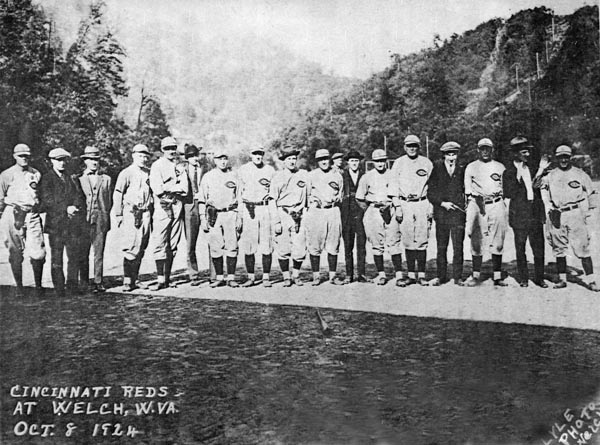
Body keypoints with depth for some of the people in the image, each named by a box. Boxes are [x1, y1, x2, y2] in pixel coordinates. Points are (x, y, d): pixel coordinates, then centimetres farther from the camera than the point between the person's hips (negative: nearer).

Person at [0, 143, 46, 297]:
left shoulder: (36, 174, 12)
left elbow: (42, 196, 19)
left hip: (32, 215, 1)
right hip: (13, 215, -1)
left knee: (38, 253, -6)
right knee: (15, 253, 3)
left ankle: (38, 285, 9)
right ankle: (19, 287, 13)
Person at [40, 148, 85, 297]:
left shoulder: (71, 178, 18)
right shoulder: (46, 179, 4)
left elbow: (80, 198, 10)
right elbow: (47, 200, -7)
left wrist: (74, 208, -10)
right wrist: (66, 208, -14)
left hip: (73, 223, 3)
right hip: (55, 223, -3)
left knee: (74, 256, -1)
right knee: (56, 258, -1)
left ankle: (72, 285, 8)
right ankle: (59, 288, 5)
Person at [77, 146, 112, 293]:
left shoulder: (106, 179, 14)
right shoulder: (77, 179, 9)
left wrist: (106, 218, 9)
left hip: (101, 219, 1)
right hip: (83, 219, -1)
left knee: (99, 252, 0)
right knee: (83, 253, 0)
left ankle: (98, 282, 5)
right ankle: (84, 283, 6)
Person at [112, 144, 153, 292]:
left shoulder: (149, 174, 14)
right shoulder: (126, 173, -2)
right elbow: (117, 194, -4)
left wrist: (151, 213, 16)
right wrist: (118, 215, -8)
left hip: (145, 214, 6)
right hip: (130, 213, -5)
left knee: (141, 248, 7)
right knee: (131, 248, -10)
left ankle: (134, 279, 16)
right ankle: (127, 281, -4)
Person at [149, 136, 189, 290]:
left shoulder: (180, 168, 14)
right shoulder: (156, 166, 2)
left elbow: (184, 190, 0)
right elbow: (157, 189, -12)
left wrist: (167, 188, -9)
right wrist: (176, 187, -8)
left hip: (177, 208, 4)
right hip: (162, 208, -4)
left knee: (172, 246, 6)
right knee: (160, 245, -7)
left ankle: (167, 278, 13)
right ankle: (160, 279, -5)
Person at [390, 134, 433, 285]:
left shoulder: (427, 163, 8)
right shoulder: (398, 163, 7)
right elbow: (394, 185, 5)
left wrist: (431, 207, 1)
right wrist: (397, 207, -2)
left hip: (422, 204, 0)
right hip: (405, 204, 0)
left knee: (422, 241, -3)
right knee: (408, 241, 1)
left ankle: (421, 275, 2)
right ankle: (411, 275, 7)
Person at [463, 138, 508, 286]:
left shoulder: (500, 167, 15)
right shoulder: (471, 167, 11)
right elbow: (468, 190, 5)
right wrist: (477, 198, -9)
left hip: (496, 204, 1)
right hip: (477, 204, -1)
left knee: (498, 242, -1)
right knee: (476, 241, -3)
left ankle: (497, 276, 2)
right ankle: (476, 275, 4)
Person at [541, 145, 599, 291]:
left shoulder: (580, 174, 4)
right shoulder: (550, 176, 9)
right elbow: (544, 192, 15)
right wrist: (549, 208, 1)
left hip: (576, 215, -2)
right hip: (557, 216, 3)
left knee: (582, 248, -5)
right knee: (559, 249, 7)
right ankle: (562, 279, 17)